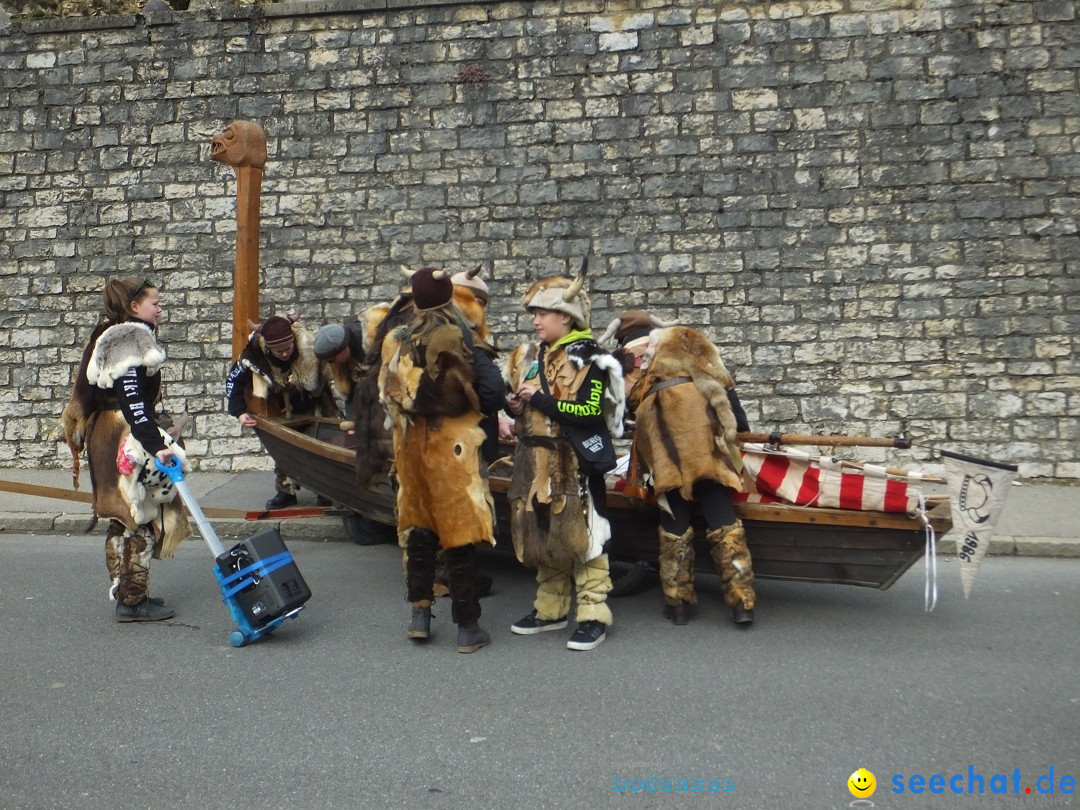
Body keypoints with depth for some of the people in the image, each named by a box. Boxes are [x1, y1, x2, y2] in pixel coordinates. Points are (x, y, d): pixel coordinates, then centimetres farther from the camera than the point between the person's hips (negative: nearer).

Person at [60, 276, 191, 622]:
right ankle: (133, 601, 4)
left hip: (106, 437, 11)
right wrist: (156, 445, -28)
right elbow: (131, 399, -25)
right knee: (140, 519, -3)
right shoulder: (132, 339, -16)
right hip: (129, 441, -10)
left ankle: (125, 594, 25)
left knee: (123, 520, 16)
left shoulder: (108, 336, 15)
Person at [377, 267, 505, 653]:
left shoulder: (394, 341, -1)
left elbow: (385, 393, 8)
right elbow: (492, 396, -15)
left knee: (417, 528, 18)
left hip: (409, 443, 4)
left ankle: (419, 613, 22)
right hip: (452, 446, -4)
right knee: (458, 533, 3)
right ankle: (467, 627, 10)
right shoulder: (459, 343, -14)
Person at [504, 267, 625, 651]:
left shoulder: (589, 358, -10)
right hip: (535, 461, 8)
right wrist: (515, 404, 1)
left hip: (574, 462, -8)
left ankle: (593, 615, 6)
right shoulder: (531, 355, 13)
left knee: (580, 536, -4)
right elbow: (518, 398, 24)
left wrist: (541, 399, -19)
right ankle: (550, 609, 27)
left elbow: (590, 412, -20)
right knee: (541, 535, 14)